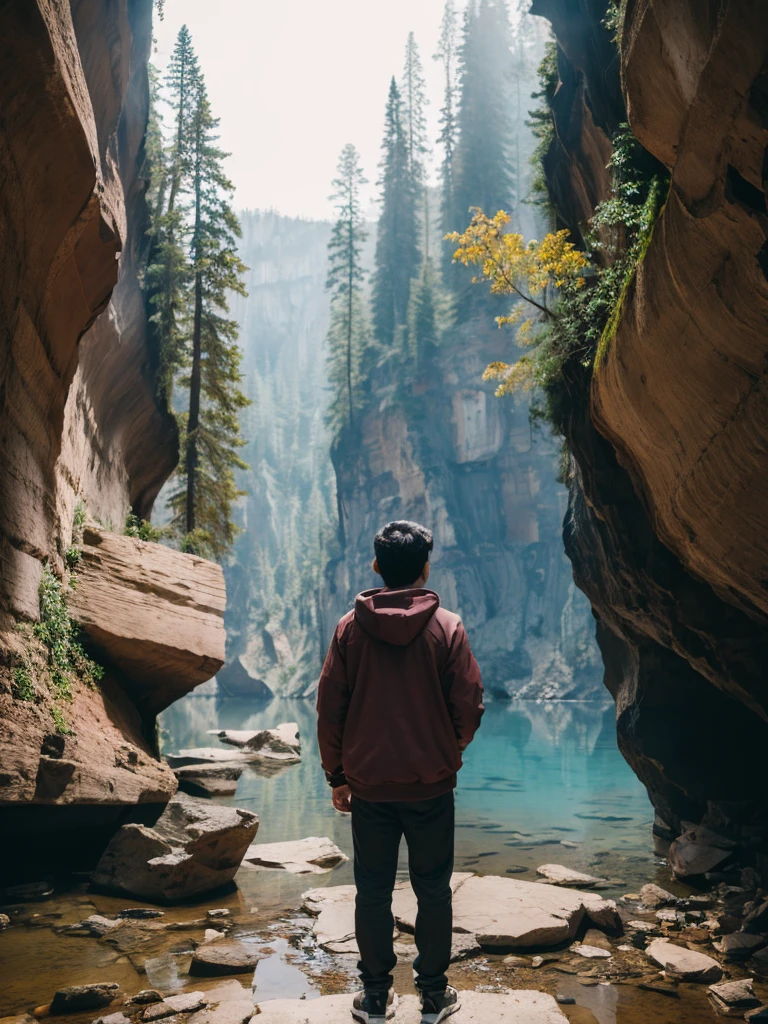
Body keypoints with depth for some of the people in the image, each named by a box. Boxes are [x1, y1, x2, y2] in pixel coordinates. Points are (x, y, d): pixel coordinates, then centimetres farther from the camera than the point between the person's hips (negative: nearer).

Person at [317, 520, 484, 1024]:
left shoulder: (350, 627, -5)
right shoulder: (447, 628, -10)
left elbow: (330, 709, -2)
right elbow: (469, 707, -8)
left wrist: (337, 775, 8)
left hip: (368, 785, 1)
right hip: (431, 784, -1)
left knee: (373, 891, 13)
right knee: (433, 889, 13)